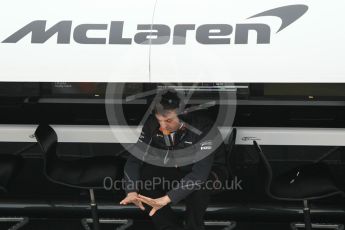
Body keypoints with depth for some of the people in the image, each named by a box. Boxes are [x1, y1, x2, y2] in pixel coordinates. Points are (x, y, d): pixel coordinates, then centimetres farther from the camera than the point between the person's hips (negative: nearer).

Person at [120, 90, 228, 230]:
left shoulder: (202, 128, -33)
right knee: (140, 177, -20)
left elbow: (200, 173, -40)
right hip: (174, 171, 5)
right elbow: (134, 159, -16)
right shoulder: (152, 124, -18)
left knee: (197, 185, -38)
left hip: (209, 171, -5)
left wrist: (167, 199, -49)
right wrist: (132, 191, -35)